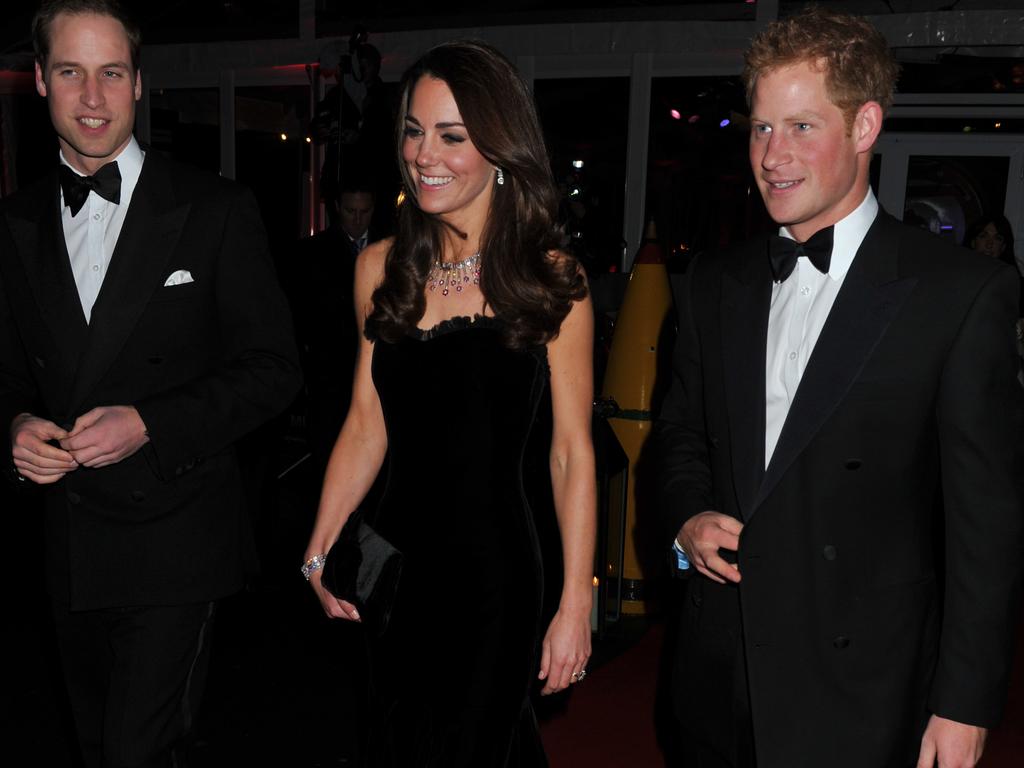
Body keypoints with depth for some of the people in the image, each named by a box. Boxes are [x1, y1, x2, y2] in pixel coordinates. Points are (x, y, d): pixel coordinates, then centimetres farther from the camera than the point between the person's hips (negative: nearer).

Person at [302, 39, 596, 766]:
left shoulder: (549, 279, -8)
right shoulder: (381, 269, 3)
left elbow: (572, 453, -8)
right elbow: (366, 425, 7)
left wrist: (575, 607, -9)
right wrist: (319, 553, 1)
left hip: (497, 576, -4)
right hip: (395, 567, 4)